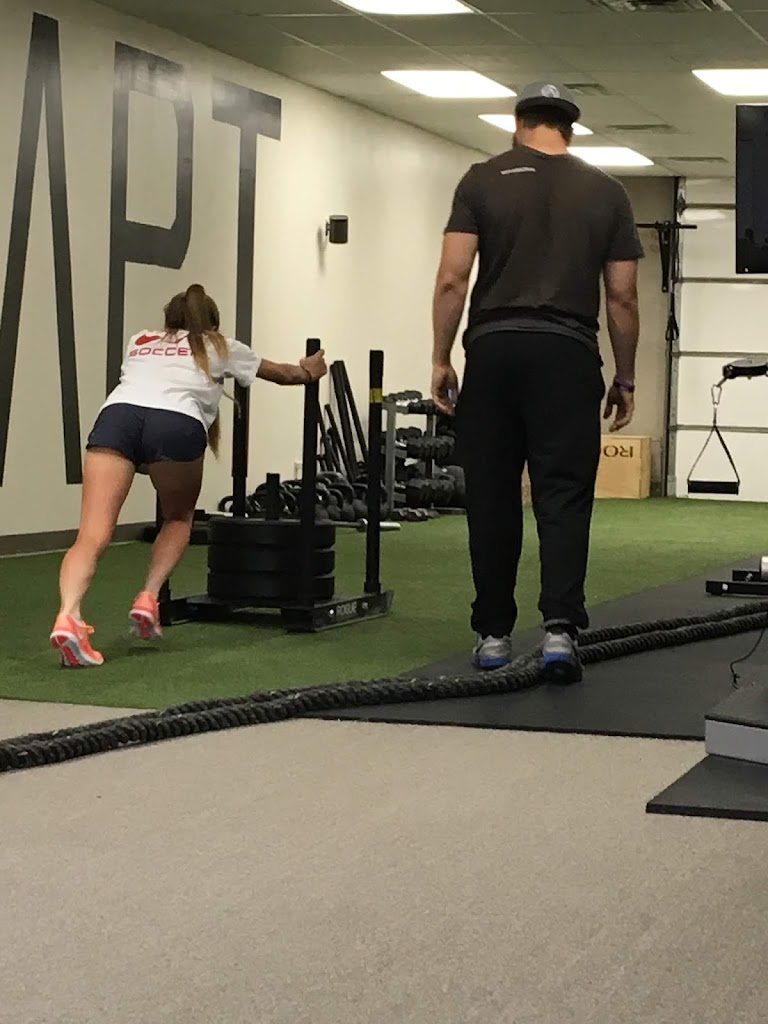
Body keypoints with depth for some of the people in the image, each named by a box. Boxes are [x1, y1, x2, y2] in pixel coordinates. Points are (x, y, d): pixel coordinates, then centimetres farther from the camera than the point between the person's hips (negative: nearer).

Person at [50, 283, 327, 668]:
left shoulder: (140, 342, 38)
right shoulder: (219, 347, 33)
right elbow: (281, 373, 49)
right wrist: (308, 371, 71)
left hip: (117, 415, 2)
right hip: (176, 423, -1)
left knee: (92, 536, -9)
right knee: (179, 519, 27)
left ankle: (68, 616, -34)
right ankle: (148, 598, 7)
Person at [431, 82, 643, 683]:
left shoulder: (483, 181, 4)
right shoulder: (606, 192, 7)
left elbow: (452, 279, -3)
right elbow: (623, 298, 6)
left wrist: (441, 359, 5)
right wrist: (625, 377, 15)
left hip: (493, 349, 1)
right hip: (566, 354, -1)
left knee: (492, 497, 9)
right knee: (563, 495, 0)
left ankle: (493, 634, 13)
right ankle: (560, 628, -16)